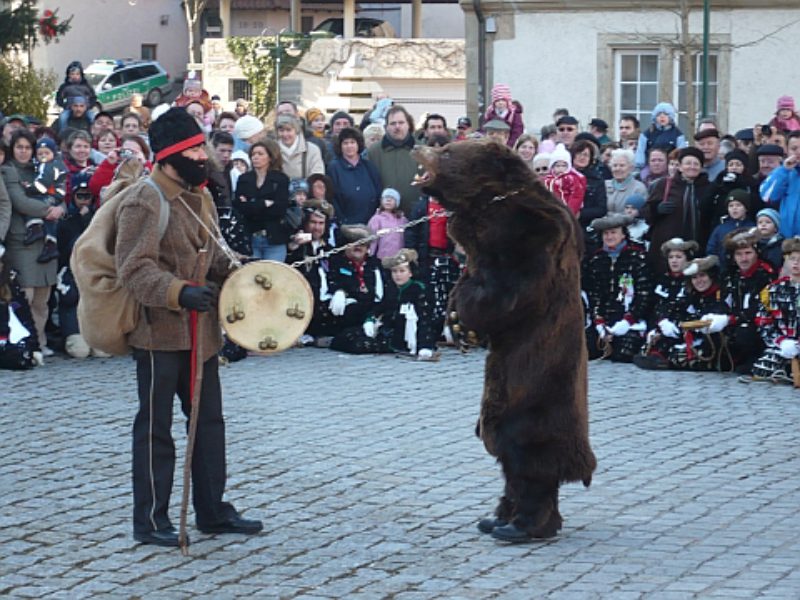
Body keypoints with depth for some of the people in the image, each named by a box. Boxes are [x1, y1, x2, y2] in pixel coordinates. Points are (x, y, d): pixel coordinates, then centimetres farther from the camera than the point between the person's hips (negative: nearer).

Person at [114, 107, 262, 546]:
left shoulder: (201, 199, 11)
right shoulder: (144, 203, -16)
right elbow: (134, 269, -23)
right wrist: (179, 293, -35)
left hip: (200, 330, 8)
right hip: (159, 332, -8)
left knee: (209, 420, 13)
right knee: (155, 426, 1)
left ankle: (212, 510, 23)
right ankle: (150, 521, 9)